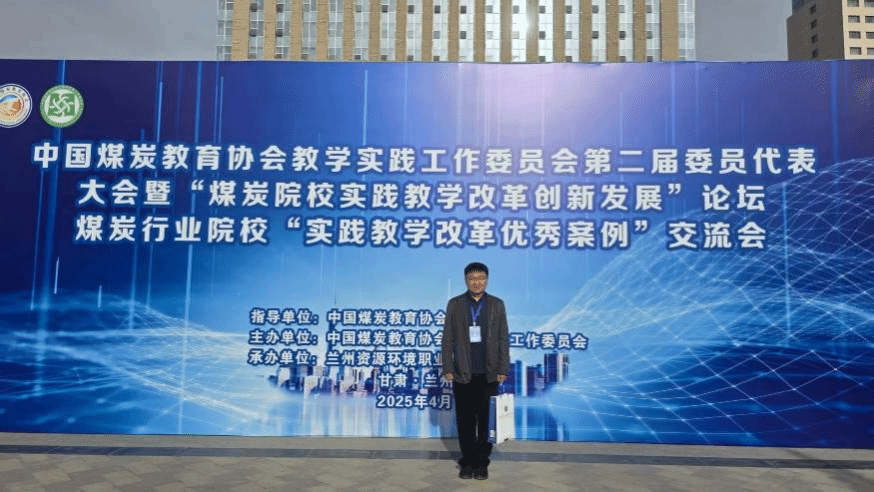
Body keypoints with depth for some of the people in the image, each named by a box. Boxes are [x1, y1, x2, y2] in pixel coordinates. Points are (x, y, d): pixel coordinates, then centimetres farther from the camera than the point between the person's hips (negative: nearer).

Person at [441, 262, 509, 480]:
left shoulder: (497, 305, 6)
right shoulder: (454, 304, 5)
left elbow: (503, 339, 6)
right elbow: (447, 338, 4)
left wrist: (503, 370, 0)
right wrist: (447, 368, -1)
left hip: (489, 374, 0)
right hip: (463, 374, 0)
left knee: (487, 420, 4)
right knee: (465, 421, 6)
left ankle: (482, 463, 18)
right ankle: (467, 462, 19)